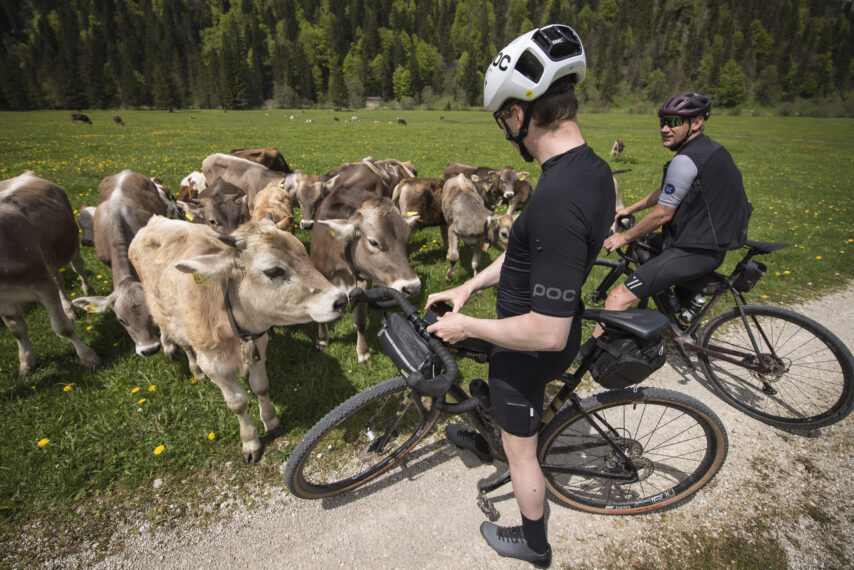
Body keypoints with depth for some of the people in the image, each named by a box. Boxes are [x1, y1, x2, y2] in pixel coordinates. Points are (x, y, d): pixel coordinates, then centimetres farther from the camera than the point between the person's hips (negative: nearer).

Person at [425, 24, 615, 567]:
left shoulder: (558, 200, -37)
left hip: (532, 347, -8)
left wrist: (467, 326, -21)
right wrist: (469, 286, 4)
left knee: (522, 449, 18)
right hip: (551, 324, 8)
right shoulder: (594, 167, -4)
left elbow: (547, 332, -34)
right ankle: (489, 439, 67)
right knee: (515, 406, 35)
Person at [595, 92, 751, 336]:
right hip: (712, 239, 11)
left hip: (696, 252, -11)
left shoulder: (685, 161, -20)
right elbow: (665, 192, 22)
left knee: (618, 298, -20)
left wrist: (624, 237, -5)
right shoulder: (709, 148, 12)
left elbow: (662, 215, -16)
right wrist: (629, 209, 24)